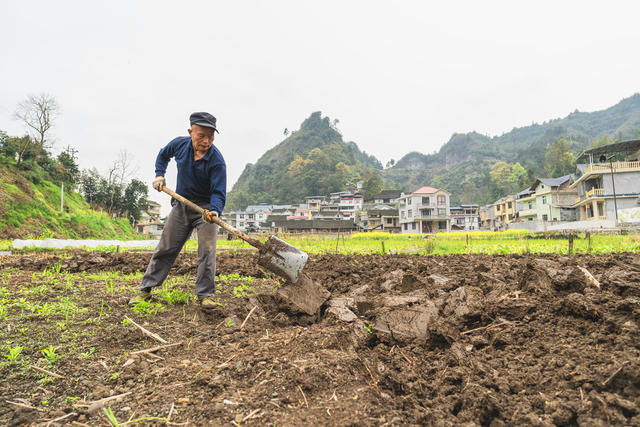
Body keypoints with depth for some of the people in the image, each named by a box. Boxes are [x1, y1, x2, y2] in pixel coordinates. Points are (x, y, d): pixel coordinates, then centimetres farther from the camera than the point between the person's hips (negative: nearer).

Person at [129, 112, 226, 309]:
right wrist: (159, 175, 4)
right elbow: (163, 155, 17)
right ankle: (145, 289, 20)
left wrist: (214, 211, -43)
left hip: (206, 206, -4)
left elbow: (218, 192, -24)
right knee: (165, 248, 9)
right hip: (181, 204, 4)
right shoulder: (180, 144, -8)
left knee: (207, 251, -10)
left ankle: (205, 295, 1)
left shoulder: (217, 161, -22)